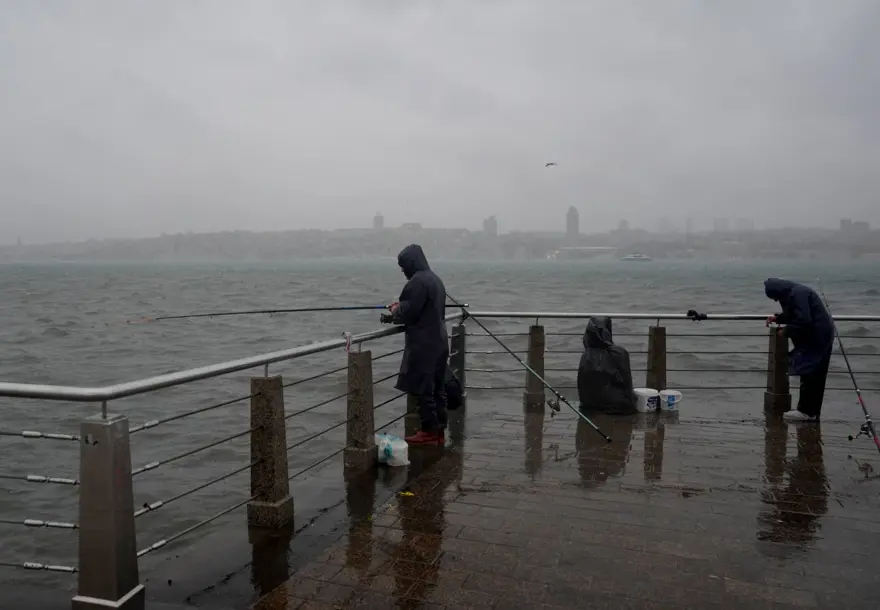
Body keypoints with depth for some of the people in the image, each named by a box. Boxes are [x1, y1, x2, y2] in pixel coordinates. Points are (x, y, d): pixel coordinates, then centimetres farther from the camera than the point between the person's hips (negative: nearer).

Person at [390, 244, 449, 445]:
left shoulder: (418, 281, -16)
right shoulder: (435, 279, 14)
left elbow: (410, 312, -19)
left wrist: (395, 312, 2)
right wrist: (401, 306, 17)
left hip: (423, 344, -10)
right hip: (438, 341, 10)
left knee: (423, 389, -2)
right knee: (437, 389, 11)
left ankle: (429, 432, 3)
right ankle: (438, 431, 17)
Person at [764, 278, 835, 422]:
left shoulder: (798, 294, -20)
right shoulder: (794, 293, 13)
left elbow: (803, 321, -26)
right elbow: (794, 315, 26)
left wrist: (786, 331, -14)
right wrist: (778, 318, 13)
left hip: (817, 337, -11)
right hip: (817, 336, 11)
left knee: (809, 374, -6)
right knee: (815, 375, 13)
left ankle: (806, 411, -2)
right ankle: (811, 411, 20)